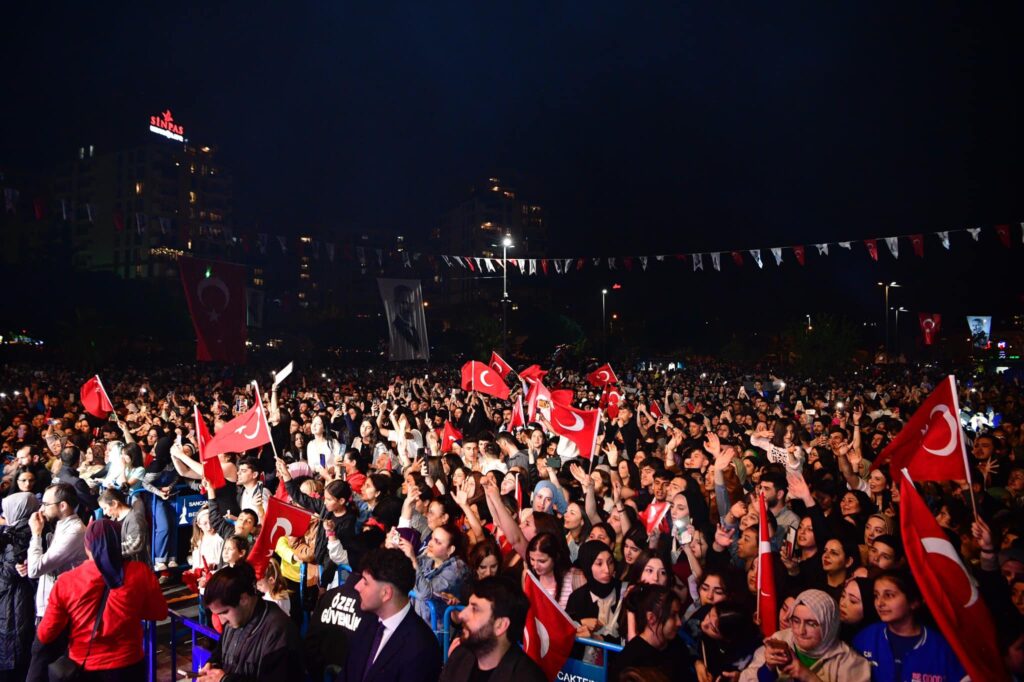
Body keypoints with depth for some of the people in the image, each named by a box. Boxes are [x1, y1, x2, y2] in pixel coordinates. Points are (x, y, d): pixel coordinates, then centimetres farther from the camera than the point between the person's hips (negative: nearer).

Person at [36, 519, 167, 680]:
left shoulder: (66, 581, -15)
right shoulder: (141, 572, -15)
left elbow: (45, 635, -5)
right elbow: (160, 612, 0)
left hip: (82, 668, 1)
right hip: (127, 667, 0)